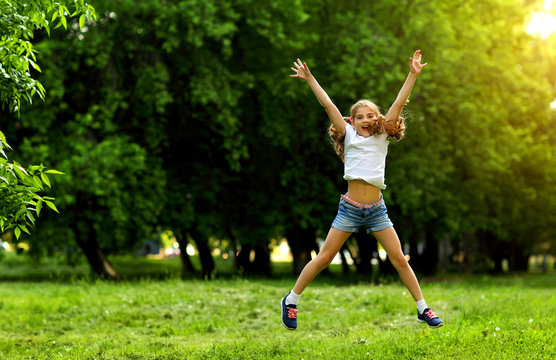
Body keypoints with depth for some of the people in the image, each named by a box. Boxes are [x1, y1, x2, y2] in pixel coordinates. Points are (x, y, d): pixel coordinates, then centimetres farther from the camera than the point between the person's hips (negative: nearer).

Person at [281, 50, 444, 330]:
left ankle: (423, 309, 9)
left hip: (376, 209, 2)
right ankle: (291, 301, 13)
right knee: (324, 257, 0)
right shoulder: (349, 137, 5)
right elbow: (329, 106, 0)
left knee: (399, 258, 1)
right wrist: (309, 79, -4)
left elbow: (399, 104, 1)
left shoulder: (381, 137, 8)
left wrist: (413, 74, -4)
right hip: (350, 207, -2)